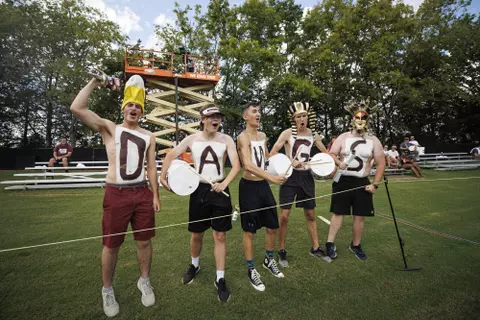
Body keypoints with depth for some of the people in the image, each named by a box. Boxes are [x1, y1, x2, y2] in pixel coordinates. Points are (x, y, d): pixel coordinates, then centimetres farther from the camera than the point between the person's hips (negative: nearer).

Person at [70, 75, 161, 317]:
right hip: (116, 194, -2)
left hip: (142, 193, 3)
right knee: (111, 245, 9)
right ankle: (107, 291, 32)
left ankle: (144, 281, 34)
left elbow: (151, 167, 9)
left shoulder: (148, 137, 9)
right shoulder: (109, 128, 3)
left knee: (144, 241, 11)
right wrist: (94, 82, -6)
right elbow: (76, 108, -10)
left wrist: (155, 195, 5)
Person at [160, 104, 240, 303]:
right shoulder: (192, 139, -3)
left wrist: (224, 184, -26)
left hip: (220, 190, -1)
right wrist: (163, 177, -1)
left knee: (220, 235, 4)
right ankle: (194, 266, 44)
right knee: (197, 234, 15)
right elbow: (171, 156, 6)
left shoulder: (226, 140, -5)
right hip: (199, 190, 1)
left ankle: (220, 279, 20)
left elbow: (236, 166, -12)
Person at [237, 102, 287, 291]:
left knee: (273, 226, 16)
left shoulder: (263, 136, 11)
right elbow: (248, 165, -29)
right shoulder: (243, 137, -14)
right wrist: (272, 177, -36)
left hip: (264, 185, 8)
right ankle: (251, 270, 25)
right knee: (249, 231, 5)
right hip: (249, 186, -7)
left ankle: (269, 261, 41)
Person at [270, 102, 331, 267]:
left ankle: (316, 248, 32)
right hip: (290, 176, -4)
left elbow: (325, 152, 17)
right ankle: (281, 251, 17)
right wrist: (289, 162, -29)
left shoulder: (313, 134, 5)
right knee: (284, 216, -2)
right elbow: (272, 154, -16)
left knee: (310, 214, 14)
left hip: (306, 176, 5)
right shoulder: (287, 133, -9)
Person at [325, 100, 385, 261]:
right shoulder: (343, 137, 1)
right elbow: (331, 154, 0)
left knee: (360, 216, 9)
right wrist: (339, 163, -22)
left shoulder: (373, 140, 3)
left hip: (362, 182, 2)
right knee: (338, 213, 1)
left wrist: (375, 184, -2)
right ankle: (330, 243, 11)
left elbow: (381, 163, 4)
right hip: (343, 180, -2)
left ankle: (355, 245, 27)